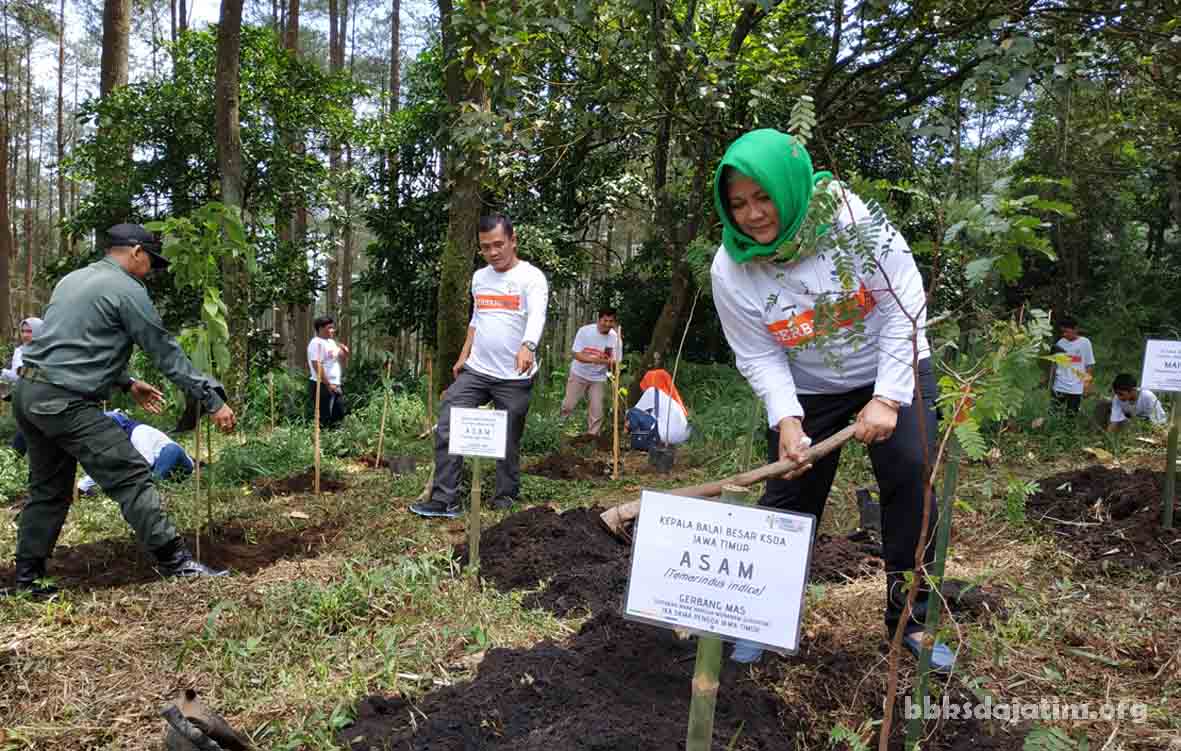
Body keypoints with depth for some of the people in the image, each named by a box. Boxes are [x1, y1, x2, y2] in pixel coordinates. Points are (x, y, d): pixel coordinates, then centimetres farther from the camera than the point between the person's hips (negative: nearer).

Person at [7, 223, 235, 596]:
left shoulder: (72, 279, 20)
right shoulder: (127, 290, -7)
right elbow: (166, 353, -9)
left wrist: (128, 383, 31)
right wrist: (213, 400, -6)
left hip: (29, 393, 10)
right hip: (65, 401, -9)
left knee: (49, 488, 17)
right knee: (131, 476, -7)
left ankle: (27, 578, 23)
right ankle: (175, 561, -7)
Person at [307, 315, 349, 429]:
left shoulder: (332, 342, 14)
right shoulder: (316, 343, -12)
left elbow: (340, 363, 21)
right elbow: (317, 366, -19)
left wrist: (344, 353, -1)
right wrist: (328, 384, -19)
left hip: (335, 385, 9)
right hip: (322, 386, -9)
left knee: (339, 415, 12)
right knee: (323, 420, -5)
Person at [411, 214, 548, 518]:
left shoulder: (531, 277, -12)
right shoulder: (479, 277, 10)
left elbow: (537, 316, -30)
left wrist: (527, 346, -49)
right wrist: (463, 356, 14)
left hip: (514, 378, -5)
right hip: (475, 371, 5)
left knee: (509, 441, 8)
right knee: (447, 428, -5)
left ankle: (506, 496, 27)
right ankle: (444, 500, -1)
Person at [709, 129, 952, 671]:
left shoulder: (853, 218, -25)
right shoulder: (730, 269, -19)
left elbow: (904, 306, -20)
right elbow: (760, 358, -13)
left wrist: (887, 399, -24)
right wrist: (787, 421, -29)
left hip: (892, 373, -1)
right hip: (806, 391, 1)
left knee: (911, 475, -14)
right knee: (787, 497, 0)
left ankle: (910, 615, 5)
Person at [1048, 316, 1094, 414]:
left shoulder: (1085, 343, -5)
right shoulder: (1060, 343, 2)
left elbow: (1089, 365, -1)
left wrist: (1088, 383, -3)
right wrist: (1051, 383, 8)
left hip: (1076, 388, -2)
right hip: (1059, 387, 2)